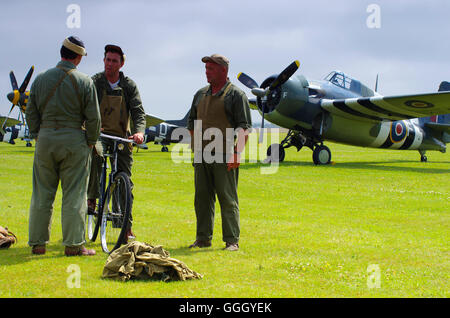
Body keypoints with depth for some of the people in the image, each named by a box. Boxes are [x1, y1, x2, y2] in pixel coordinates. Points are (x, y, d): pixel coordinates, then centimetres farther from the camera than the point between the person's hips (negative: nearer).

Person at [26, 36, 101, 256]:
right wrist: (91, 141, 8)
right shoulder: (84, 82, -4)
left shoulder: (41, 78, 6)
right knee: (74, 195, 1)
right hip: (74, 140, -3)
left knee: (42, 195, 9)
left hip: (45, 140, 3)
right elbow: (93, 117, -5)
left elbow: (31, 112, 9)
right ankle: (73, 245, 2)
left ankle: (37, 244, 13)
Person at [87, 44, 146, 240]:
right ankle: (92, 198, -25)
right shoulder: (94, 82, 0)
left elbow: (138, 111, -3)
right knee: (95, 153, -37)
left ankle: (127, 228, 8)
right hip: (99, 134, -2)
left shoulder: (129, 86, 5)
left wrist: (139, 131, -23)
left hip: (122, 137, 2)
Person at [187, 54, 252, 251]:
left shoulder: (236, 95, -2)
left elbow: (244, 127, -7)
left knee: (228, 198, -4)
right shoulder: (201, 94, 17)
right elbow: (192, 123, 25)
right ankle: (203, 238, 16)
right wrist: (195, 147, 16)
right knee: (202, 197, 8)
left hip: (224, 156, -6)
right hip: (201, 156, 6)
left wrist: (237, 153, -17)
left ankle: (232, 241, -1)